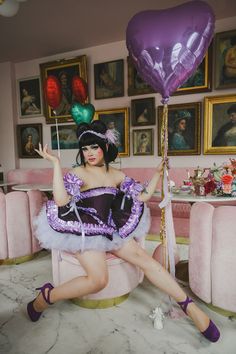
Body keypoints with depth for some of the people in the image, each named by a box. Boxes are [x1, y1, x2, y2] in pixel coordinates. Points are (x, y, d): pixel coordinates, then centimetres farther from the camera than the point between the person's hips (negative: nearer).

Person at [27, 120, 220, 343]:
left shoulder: (116, 175, 10)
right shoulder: (78, 173, -5)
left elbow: (142, 196, 8)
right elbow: (61, 201, -21)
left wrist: (158, 173, 4)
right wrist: (56, 163, -22)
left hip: (110, 230, 5)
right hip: (84, 231, -4)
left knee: (145, 260, -11)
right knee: (98, 279, -26)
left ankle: (189, 306, 0)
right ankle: (45, 298, -3)